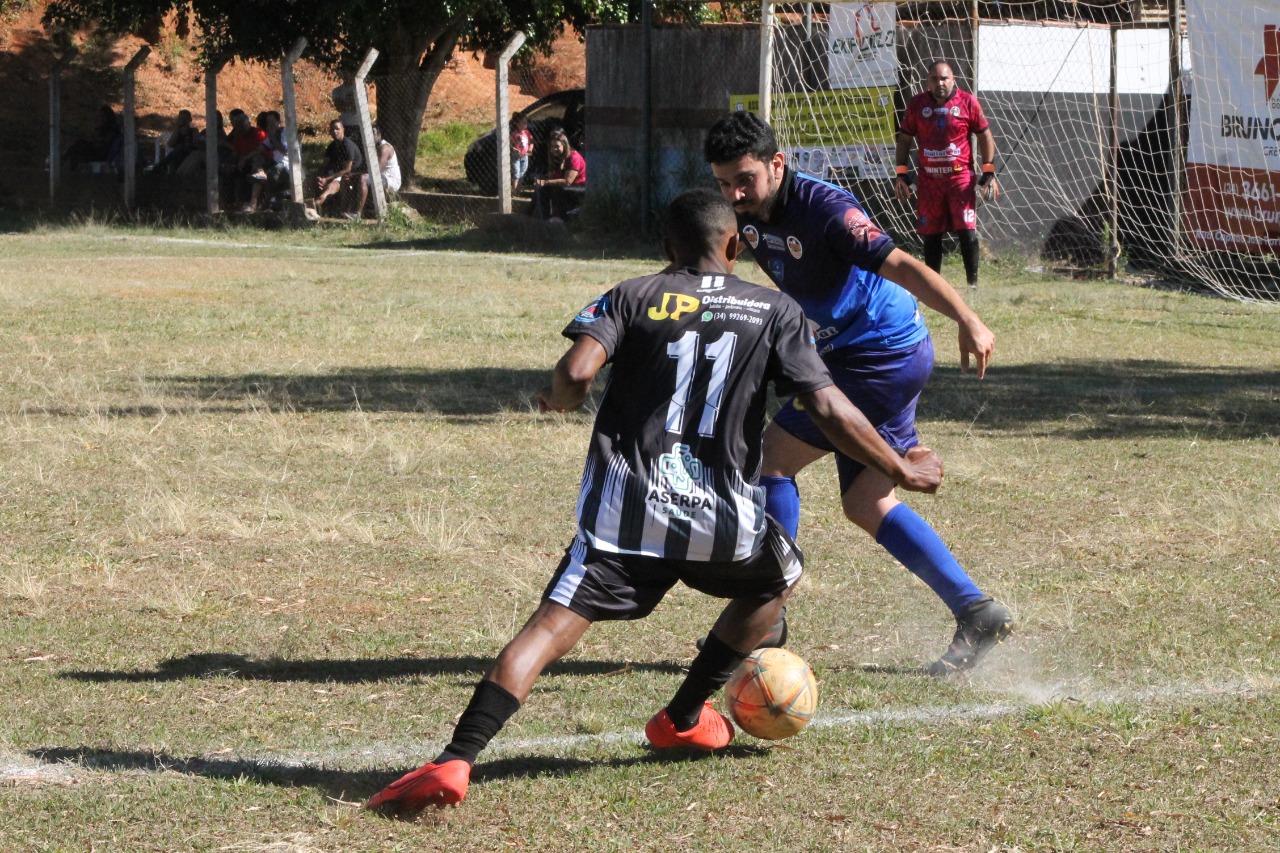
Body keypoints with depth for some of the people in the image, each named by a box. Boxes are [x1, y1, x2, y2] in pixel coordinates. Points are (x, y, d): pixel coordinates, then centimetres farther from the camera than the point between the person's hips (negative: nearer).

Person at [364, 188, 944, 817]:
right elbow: (829, 408, 3)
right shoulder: (775, 311, 12)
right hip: (723, 516, 0)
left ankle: (455, 760, -29)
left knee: (550, 627, -10)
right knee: (779, 577, 32)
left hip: (627, 506, 0)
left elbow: (576, 371, -7)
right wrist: (900, 470, 14)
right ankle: (682, 719, 35)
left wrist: (558, 399, 17)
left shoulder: (632, 296, 11)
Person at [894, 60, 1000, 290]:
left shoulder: (968, 102, 0)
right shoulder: (916, 104, 5)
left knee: (967, 232, -9)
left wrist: (989, 172, -1)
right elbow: (905, 139, 13)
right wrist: (902, 173, 6)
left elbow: (985, 137, 5)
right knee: (930, 234, 5)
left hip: (961, 176, -2)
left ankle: (972, 282, -2)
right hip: (929, 179, 2)